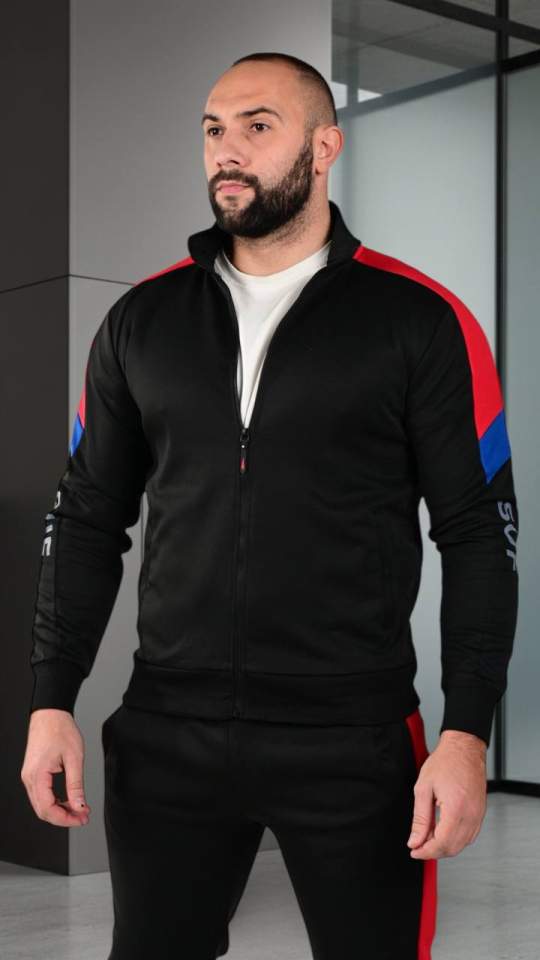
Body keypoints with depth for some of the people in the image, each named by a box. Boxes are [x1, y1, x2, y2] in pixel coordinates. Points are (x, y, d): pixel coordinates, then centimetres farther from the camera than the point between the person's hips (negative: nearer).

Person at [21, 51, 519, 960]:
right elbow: (87, 521, 10)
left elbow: (477, 535, -3)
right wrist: (51, 701, 3)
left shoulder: (420, 321, -4)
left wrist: (467, 733, -11)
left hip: (354, 743, -3)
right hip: (166, 736, 3)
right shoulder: (140, 320, 6)